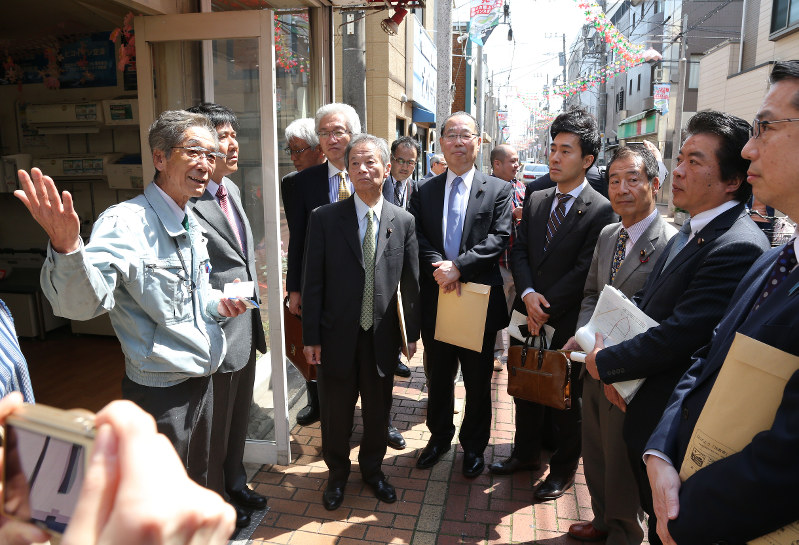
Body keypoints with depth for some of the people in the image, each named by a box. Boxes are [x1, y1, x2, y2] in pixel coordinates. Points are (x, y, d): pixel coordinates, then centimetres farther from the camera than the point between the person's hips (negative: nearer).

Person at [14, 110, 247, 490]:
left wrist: (216, 304, -3)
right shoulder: (124, 223, -21)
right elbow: (82, 301, -35)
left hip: (201, 381, 8)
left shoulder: (191, 223, 6)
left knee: (196, 489, 26)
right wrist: (66, 248, -54)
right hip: (160, 393, -7)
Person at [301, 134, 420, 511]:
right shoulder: (325, 218, -6)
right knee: (336, 410, 15)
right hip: (337, 335, -1)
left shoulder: (403, 221, 0)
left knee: (378, 409, 17)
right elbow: (312, 282, -6)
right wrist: (310, 337, -7)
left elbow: (411, 282, 4)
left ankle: (372, 469, 42)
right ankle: (337, 473, 39)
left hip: (383, 335, 2)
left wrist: (412, 332, 7)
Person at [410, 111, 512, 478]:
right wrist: (437, 267, -19)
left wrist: (458, 265, -22)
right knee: (438, 377, 18)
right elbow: (417, 239, -2)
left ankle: (474, 446, 34)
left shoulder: (498, 190, 0)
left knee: (478, 382, 12)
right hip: (435, 300, 2)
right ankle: (439, 437, 40)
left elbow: (498, 238, -12)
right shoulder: (424, 192, 7)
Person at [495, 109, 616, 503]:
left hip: (567, 322, -5)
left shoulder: (601, 211, -12)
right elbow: (519, 251, 4)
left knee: (565, 398, 11)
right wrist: (528, 293, -11)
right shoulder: (535, 200, 7)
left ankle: (563, 469, 31)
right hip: (529, 314, 6)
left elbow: (584, 271, -16)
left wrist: (547, 307, -15)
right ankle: (527, 452, 40)